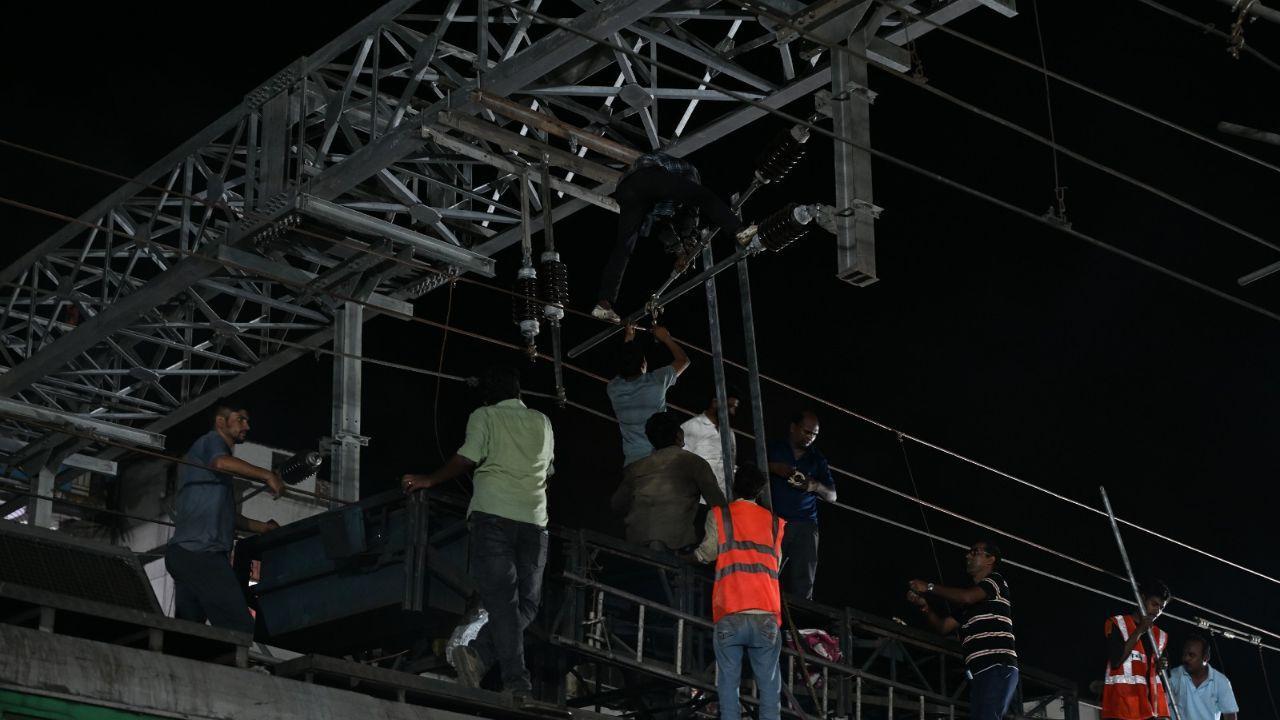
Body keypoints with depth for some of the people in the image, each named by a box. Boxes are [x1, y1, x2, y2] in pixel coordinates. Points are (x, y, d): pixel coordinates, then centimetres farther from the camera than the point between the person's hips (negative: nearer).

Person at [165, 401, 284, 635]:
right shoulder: (212, 441, 4)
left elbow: (226, 515, 32)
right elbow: (221, 462, -23)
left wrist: (262, 527, 22)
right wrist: (267, 475, -24)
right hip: (201, 551, -10)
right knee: (240, 629, -19)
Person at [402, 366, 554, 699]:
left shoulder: (485, 416, 9)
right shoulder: (542, 423, 21)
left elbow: (467, 460, -4)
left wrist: (429, 480, 7)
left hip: (493, 513, -3)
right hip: (534, 520, 3)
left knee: (501, 599, -8)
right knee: (527, 602, 6)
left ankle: (516, 682, -19)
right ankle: (479, 654, -15)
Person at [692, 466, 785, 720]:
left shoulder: (719, 515, 10)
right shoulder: (775, 522, 18)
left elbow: (708, 552, 1)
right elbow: (776, 563, 21)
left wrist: (690, 556, 20)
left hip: (730, 615, -1)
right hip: (767, 615, 1)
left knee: (728, 684, 1)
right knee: (769, 686, 2)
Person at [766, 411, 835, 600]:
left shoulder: (817, 460, 21)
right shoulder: (774, 449, 15)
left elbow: (832, 496, 18)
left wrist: (816, 486, -3)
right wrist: (773, 468, -7)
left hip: (804, 525, 2)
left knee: (803, 583, -8)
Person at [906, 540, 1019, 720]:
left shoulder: (996, 580, 7)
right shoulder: (969, 604, 32)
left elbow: (967, 597, -11)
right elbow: (943, 626, 29)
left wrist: (930, 588, -2)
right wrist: (923, 605, 12)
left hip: (998, 667, -8)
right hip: (979, 673, 8)